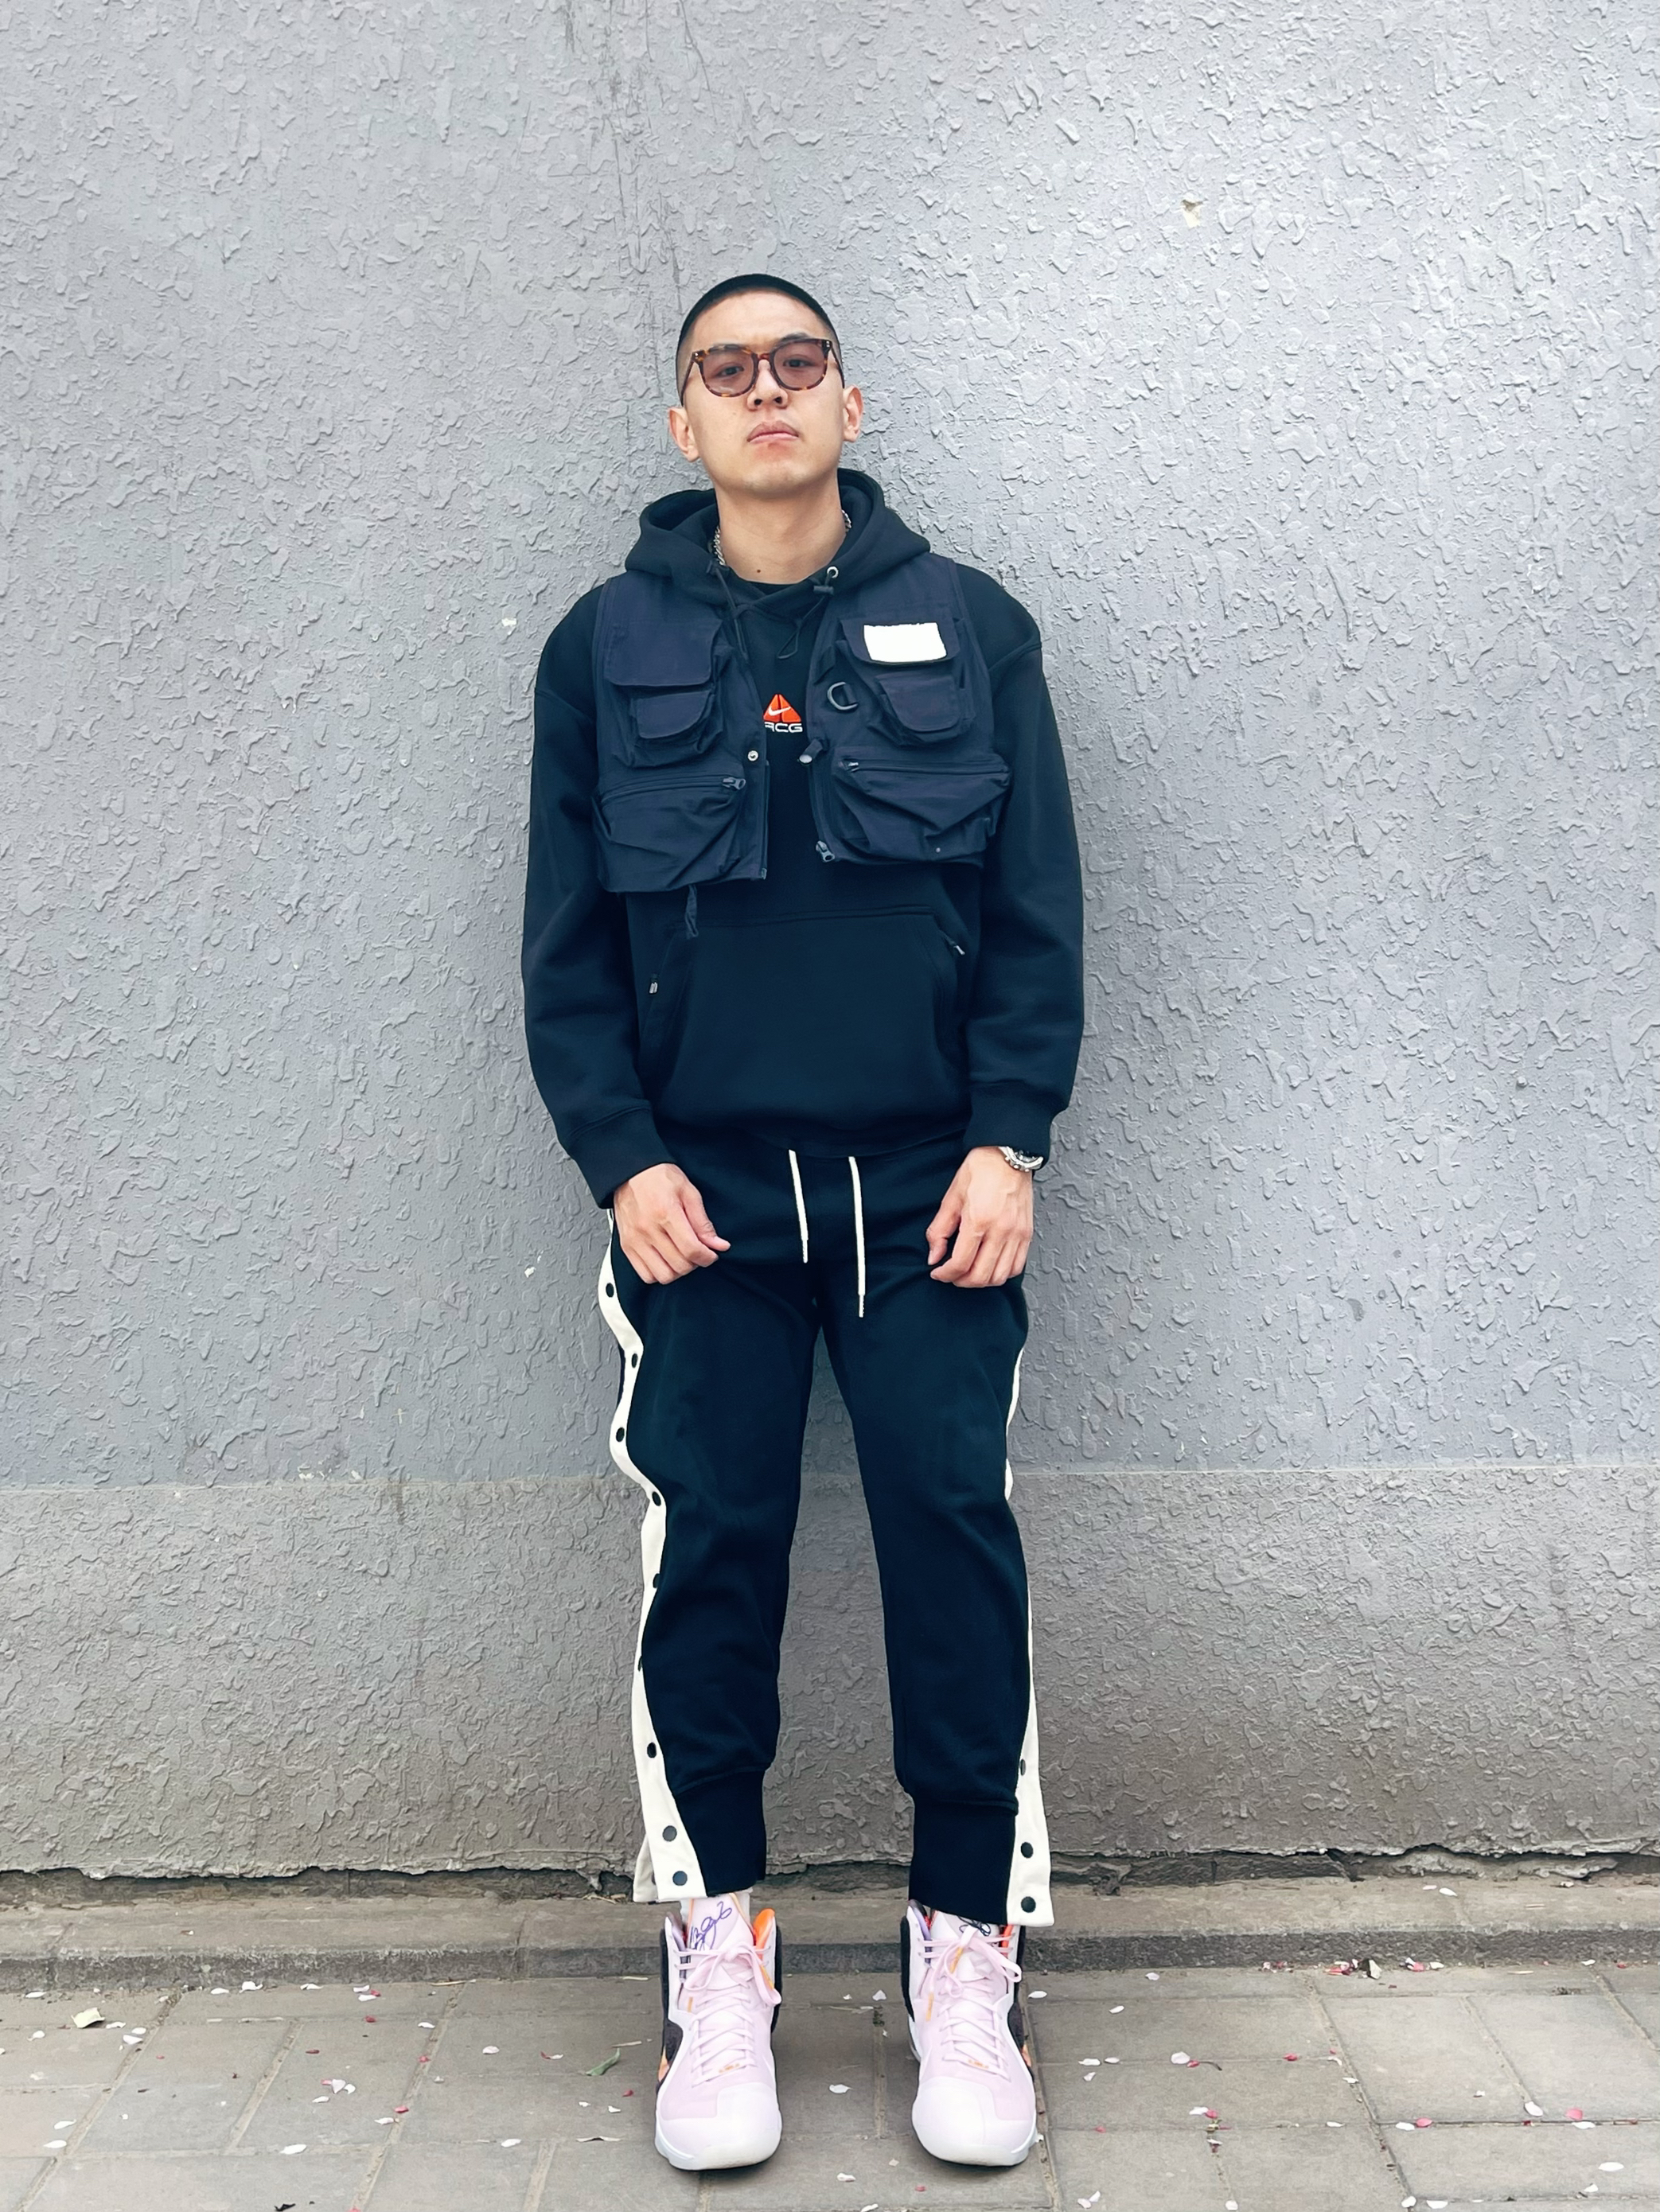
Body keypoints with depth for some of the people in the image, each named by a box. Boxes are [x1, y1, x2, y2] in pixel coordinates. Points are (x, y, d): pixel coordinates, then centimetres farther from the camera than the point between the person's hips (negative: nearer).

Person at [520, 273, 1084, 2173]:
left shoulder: (968, 629, 7)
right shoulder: (606, 647, 8)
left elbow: (1037, 914, 5)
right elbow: (567, 940, 7)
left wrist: (1009, 1142, -5)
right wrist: (622, 1159, -4)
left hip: (930, 1186, 0)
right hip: (701, 1194, 0)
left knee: (954, 1530, -1)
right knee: (712, 1548, 2)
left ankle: (965, 1952, 14)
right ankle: (717, 1951, 17)